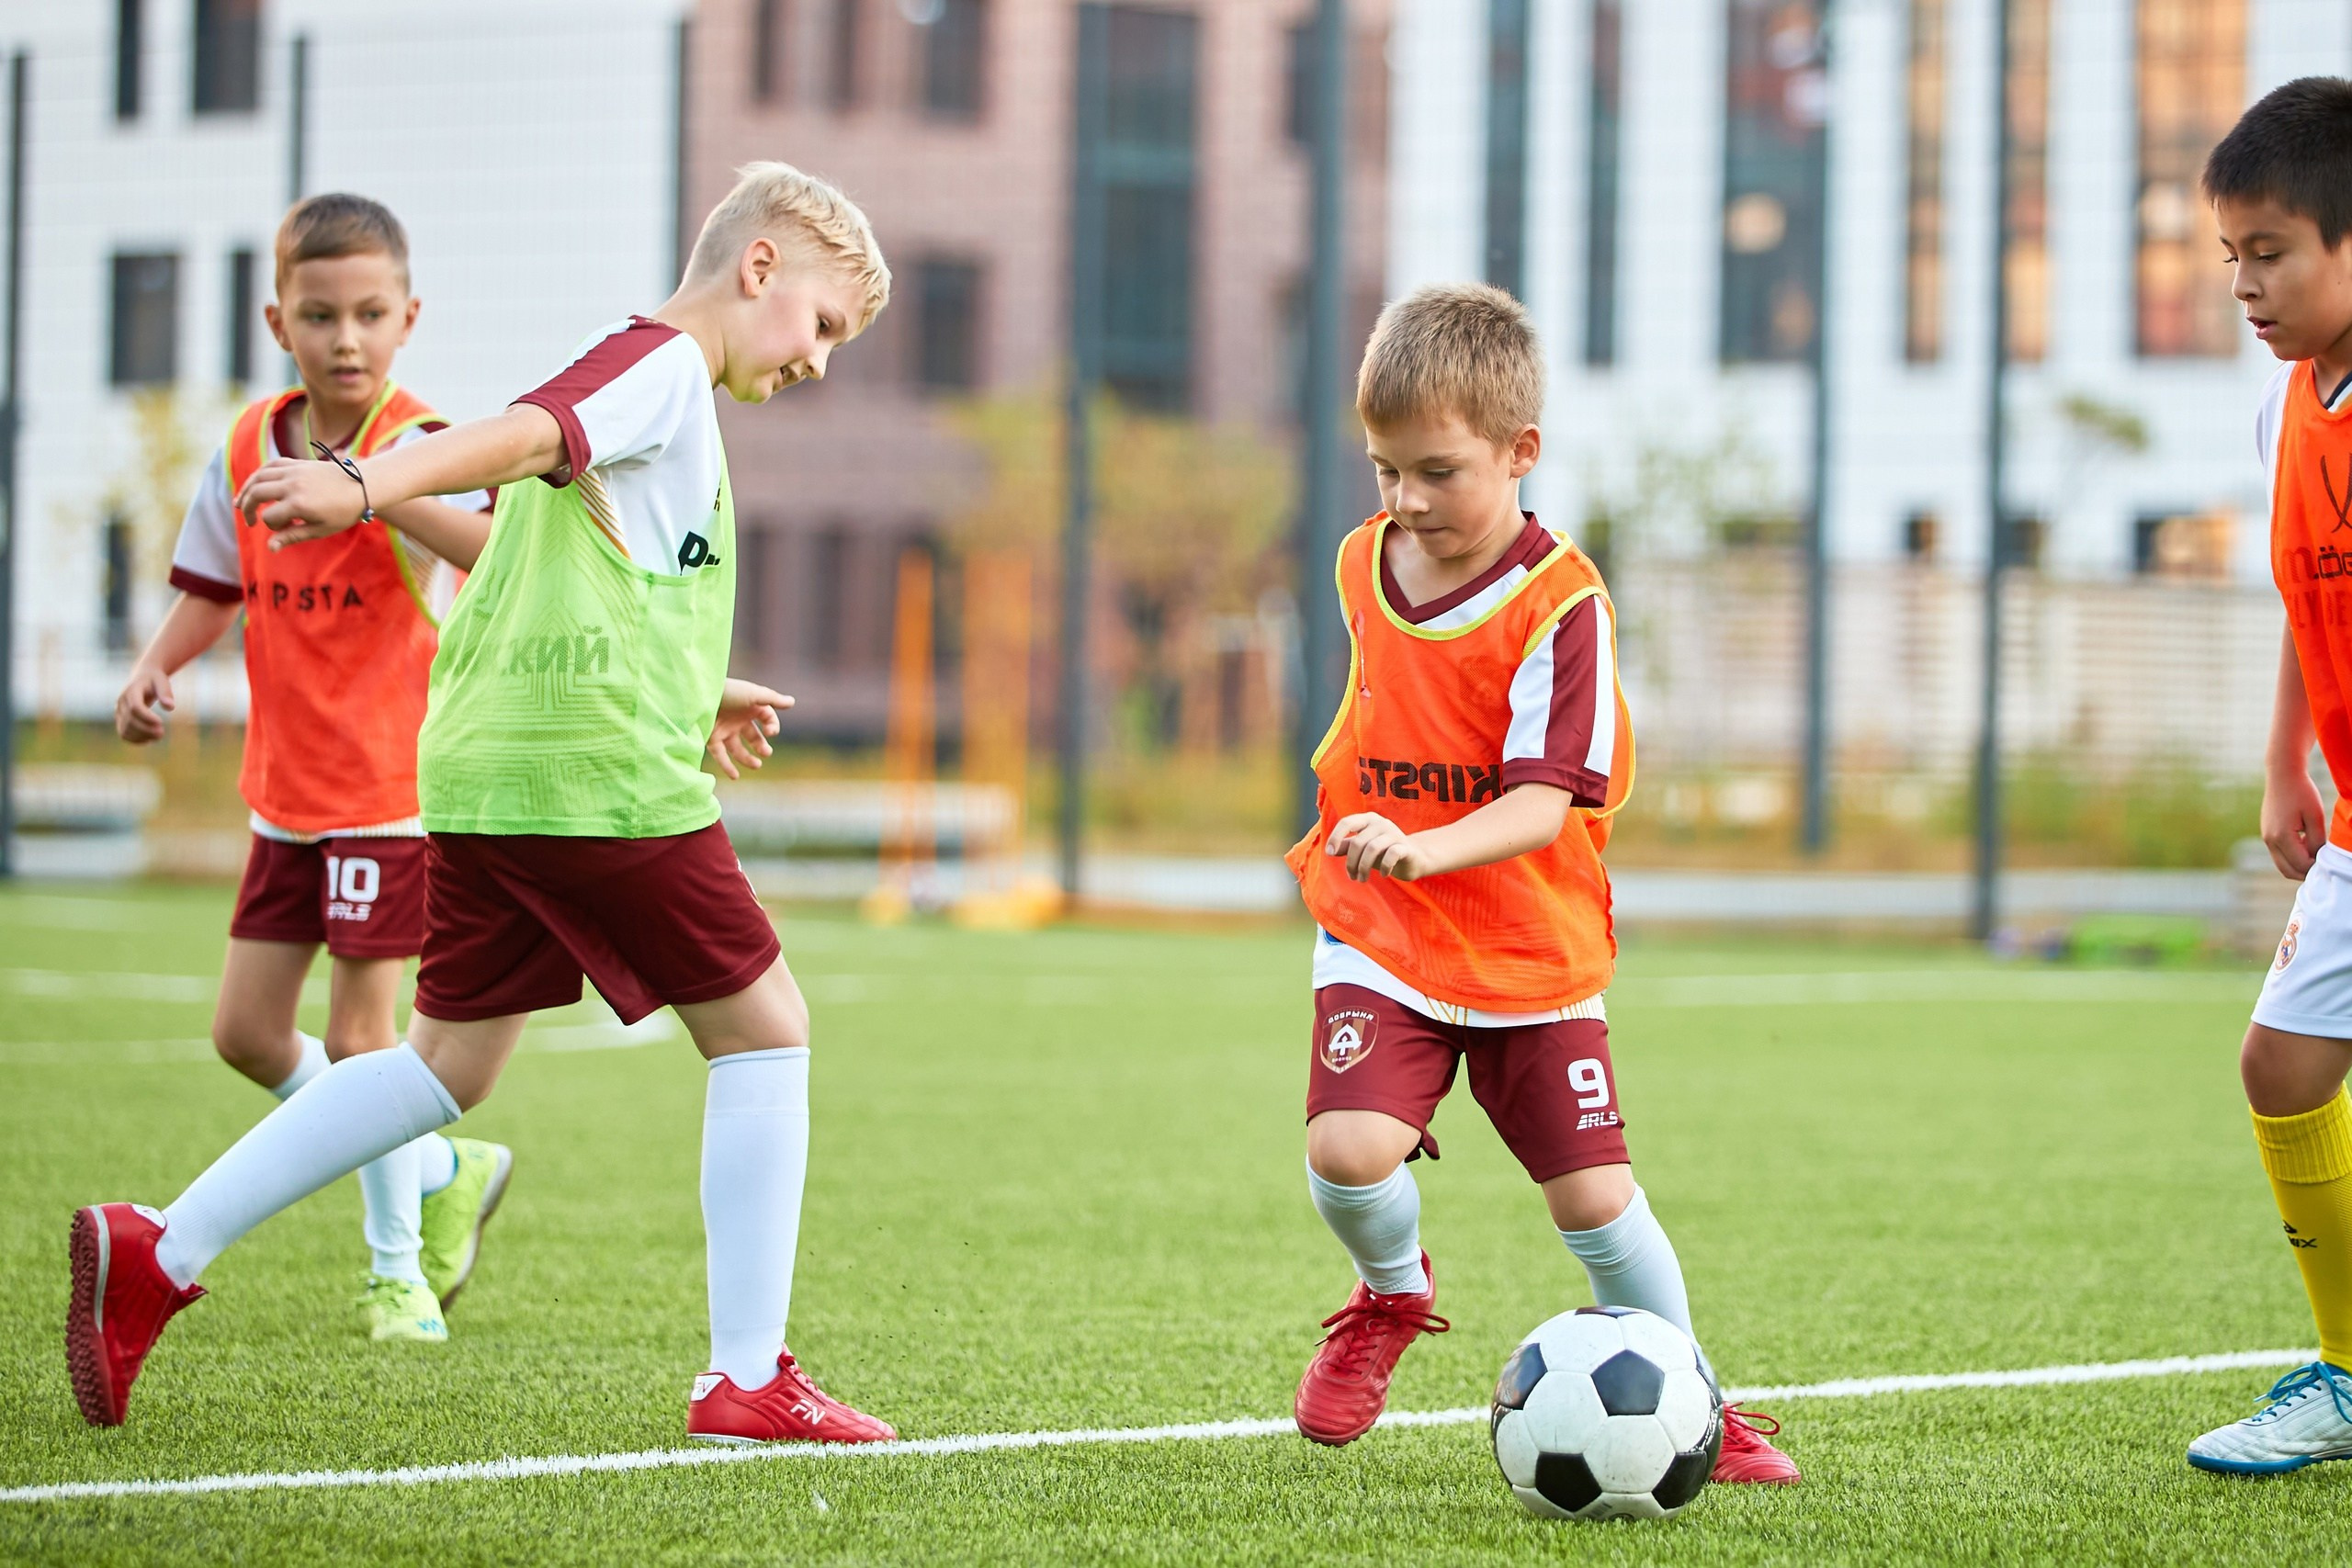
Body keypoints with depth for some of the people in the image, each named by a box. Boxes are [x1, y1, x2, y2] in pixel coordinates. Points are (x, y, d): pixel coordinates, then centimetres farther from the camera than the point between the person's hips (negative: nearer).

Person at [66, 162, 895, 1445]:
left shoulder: (629, 369, 25)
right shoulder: (661, 365, -6)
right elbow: (514, 436, -26)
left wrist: (692, 694, 45)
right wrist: (368, 487, -42)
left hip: (485, 766, 10)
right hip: (606, 771, -10)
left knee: (449, 1063, 14)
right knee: (763, 1028, 1)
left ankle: (157, 1254, 9)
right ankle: (748, 1380, -1)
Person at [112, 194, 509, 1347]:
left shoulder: (413, 448, -17)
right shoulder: (248, 448, 2)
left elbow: (499, 551, -37)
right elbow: (213, 588, 16)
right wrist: (155, 669, -1)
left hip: (389, 783, -7)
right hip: (287, 786, 7)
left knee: (358, 1028, -6)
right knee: (246, 1032, 8)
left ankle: (397, 1268, 12)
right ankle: (443, 1173, 26)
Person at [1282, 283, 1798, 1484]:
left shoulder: (1559, 604, -16)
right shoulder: (1364, 566, 2)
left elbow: (1544, 800, -25)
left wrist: (1425, 847, -41)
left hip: (1533, 956, -3)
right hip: (1380, 942, 3)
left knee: (1594, 1195, 0)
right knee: (1347, 1152, -20)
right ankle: (1392, 1295, 13)